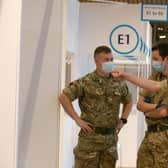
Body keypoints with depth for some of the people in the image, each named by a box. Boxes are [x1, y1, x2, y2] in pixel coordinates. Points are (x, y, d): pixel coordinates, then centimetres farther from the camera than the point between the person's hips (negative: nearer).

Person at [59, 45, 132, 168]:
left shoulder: (119, 83, 7)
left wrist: (123, 120, 10)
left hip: (111, 137, 5)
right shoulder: (85, 82, -8)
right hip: (90, 136, -5)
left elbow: (128, 101, 24)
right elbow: (63, 97, -12)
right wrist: (77, 119, -13)